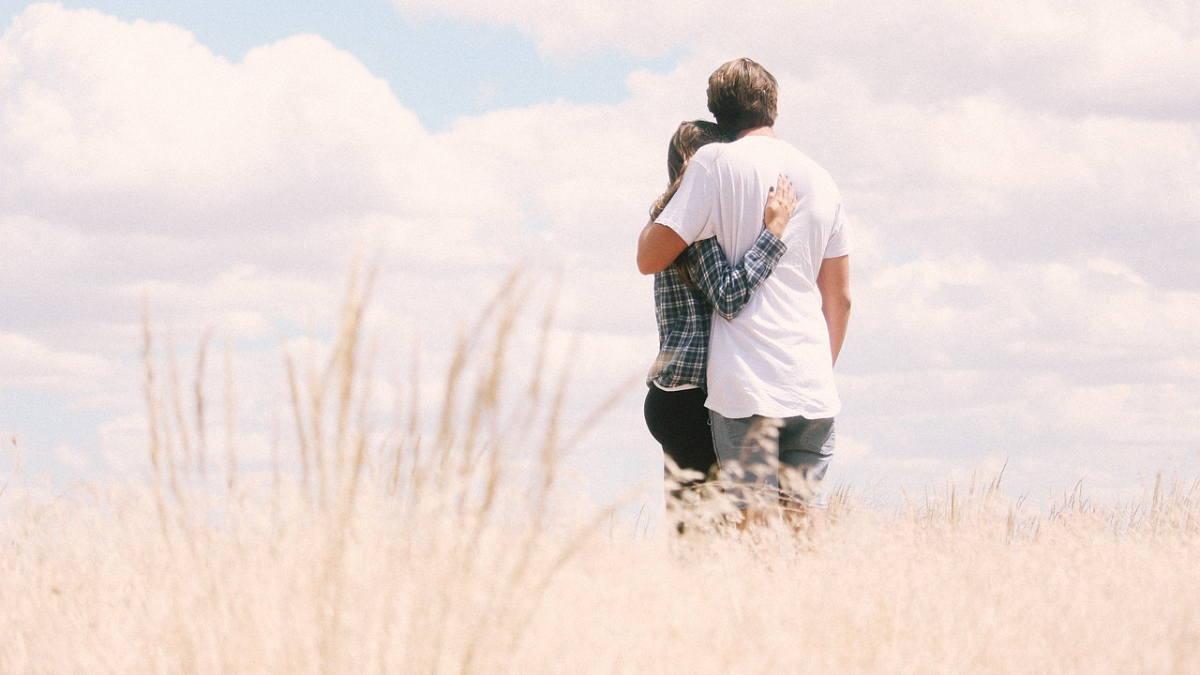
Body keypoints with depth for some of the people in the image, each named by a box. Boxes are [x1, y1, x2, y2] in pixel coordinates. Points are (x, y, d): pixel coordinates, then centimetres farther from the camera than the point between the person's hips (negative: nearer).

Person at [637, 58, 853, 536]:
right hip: (813, 388, 5)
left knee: (755, 525, -6)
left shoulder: (716, 163, -2)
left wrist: (654, 217, 16)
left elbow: (650, 258, -3)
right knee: (809, 521, 7)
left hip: (747, 386, -5)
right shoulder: (820, 179, 15)